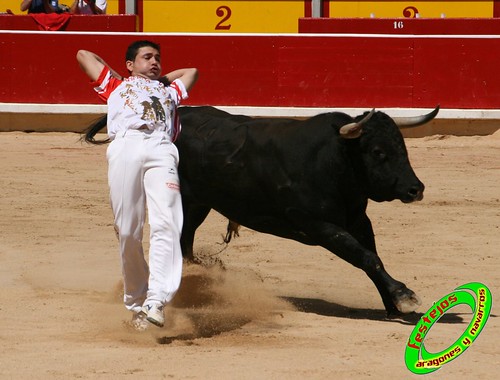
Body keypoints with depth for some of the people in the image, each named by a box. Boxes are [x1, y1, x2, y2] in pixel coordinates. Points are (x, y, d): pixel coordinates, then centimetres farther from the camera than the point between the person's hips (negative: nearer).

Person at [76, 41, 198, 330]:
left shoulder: (169, 91, 41)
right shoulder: (116, 86, 35)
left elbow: (192, 72, 59)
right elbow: (84, 55, 42)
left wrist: (160, 78, 52)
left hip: (161, 150, 1)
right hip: (125, 146, -1)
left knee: (166, 224, -20)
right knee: (128, 231, -10)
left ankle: (156, 302, -30)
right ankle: (135, 303, -1)